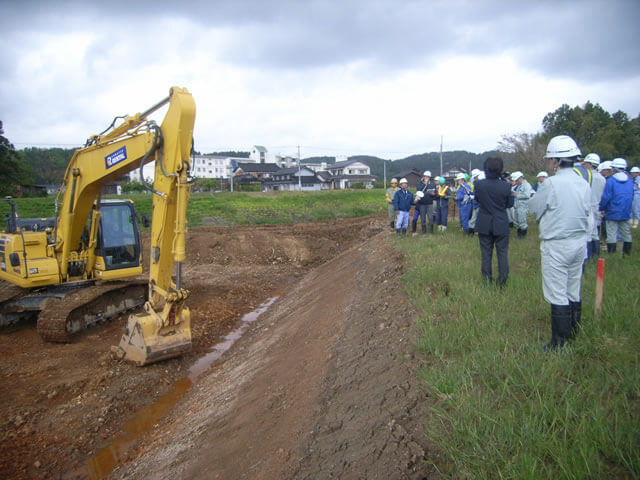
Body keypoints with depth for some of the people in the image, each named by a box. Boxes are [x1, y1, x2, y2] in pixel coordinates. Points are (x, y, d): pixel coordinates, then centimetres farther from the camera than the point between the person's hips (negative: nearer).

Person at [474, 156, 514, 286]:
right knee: (502, 252, 10)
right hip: (501, 225, -1)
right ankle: (502, 280, 13)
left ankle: (487, 279, 18)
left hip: (484, 224, 1)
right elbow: (510, 204, -1)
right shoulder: (506, 186, -15)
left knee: (486, 252, 12)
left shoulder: (478, 185, -12)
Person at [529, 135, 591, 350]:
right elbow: (587, 212, 11)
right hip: (580, 243, 7)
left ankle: (559, 343, 6)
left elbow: (533, 207, -6)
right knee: (574, 293, 18)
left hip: (556, 246, -7)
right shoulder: (584, 184, 3)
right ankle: (573, 334, 30)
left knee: (558, 296, 0)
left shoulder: (551, 183, -17)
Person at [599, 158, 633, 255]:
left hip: (612, 213, -6)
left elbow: (606, 197, -15)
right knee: (626, 235, 14)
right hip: (626, 213, 6)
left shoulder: (610, 181, -13)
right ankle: (627, 253, 21)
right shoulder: (630, 181, 7)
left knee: (611, 236, -2)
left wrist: (601, 208, -2)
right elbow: (632, 197, 13)